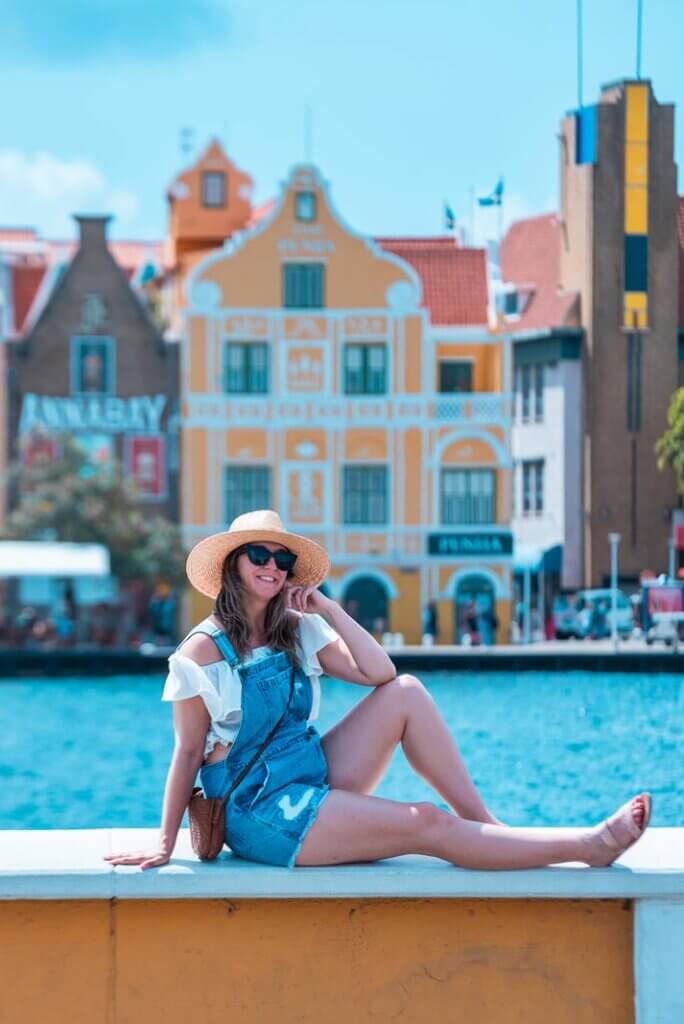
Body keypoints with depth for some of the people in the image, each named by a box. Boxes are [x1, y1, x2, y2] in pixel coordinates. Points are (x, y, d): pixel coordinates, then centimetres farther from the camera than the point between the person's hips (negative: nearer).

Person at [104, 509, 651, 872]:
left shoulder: (298, 631, 8)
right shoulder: (205, 648, -11)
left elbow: (379, 673, -3)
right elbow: (189, 753, -9)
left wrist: (328, 608, -5)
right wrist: (166, 845, -10)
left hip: (314, 783, 7)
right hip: (262, 813, -7)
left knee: (405, 693, -10)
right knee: (429, 824, -20)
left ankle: (486, 822, -10)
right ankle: (588, 846, -17)